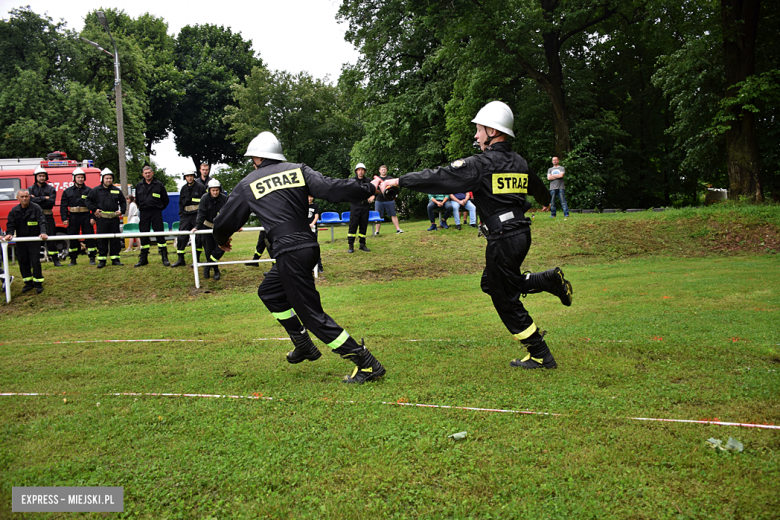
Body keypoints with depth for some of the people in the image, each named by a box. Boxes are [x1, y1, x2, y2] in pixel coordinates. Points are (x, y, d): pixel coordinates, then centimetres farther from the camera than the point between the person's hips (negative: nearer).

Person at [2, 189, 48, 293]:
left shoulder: (35, 208, -6)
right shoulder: (14, 210, 5)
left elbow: (42, 222, -13)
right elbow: (11, 224, 4)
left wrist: (43, 233, -29)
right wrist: (9, 234, -15)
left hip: (34, 240, -4)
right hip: (20, 241, 4)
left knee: (35, 261, -5)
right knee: (23, 261, 9)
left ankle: (38, 283, 6)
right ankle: (28, 282, 21)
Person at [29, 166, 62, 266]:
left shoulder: (51, 189, 8)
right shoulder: (31, 189, 9)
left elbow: (52, 201, -8)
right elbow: (30, 200, -9)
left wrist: (37, 199, -8)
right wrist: (44, 198, -11)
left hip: (48, 217, 0)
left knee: (51, 238, 0)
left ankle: (56, 259, 3)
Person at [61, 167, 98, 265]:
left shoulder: (89, 191, 5)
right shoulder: (68, 191, 9)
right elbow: (63, 206, 8)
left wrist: (93, 217, -7)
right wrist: (64, 219, -1)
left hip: (86, 217, -1)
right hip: (73, 217, 2)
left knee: (89, 237, -1)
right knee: (72, 238, 4)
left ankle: (92, 258, 7)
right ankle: (73, 259, 13)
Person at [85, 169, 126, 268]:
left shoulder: (116, 190, 11)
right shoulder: (96, 190, 5)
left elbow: (123, 202, 20)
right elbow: (89, 200, 10)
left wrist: (121, 211, 5)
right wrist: (94, 209, -1)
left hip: (114, 218, 2)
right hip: (102, 218, -2)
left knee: (115, 239, 4)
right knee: (102, 240, 0)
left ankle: (115, 259, 11)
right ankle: (102, 260, 5)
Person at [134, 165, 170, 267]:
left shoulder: (159, 185, 3)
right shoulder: (139, 186, 12)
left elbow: (165, 199, 10)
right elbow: (137, 200, 24)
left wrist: (160, 208, 6)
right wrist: (141, 207, 16)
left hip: (156, 212, -3)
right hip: (144, 213, 3)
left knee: (160, 234, -6)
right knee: (143, 235, 5)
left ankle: (164, 258, -2)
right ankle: (143, 259, 12)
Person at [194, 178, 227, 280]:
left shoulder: (224, 198, -12)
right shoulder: (205, 199, -12)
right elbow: (201, 214, -17)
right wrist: (197, 226, -28)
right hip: (207, 227, 0)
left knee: (220, 248, -12)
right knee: (209, 249, 2)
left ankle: (208, 265, 4)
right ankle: (216, 270, 17)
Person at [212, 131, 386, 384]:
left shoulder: (248, 184, 5)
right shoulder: (298, 170, 9)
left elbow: (224, 222, 15)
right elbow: (332, 188, -4)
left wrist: (222, 240, 37)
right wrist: (370, 187, 5)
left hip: (289, 254, -6)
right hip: (309, 246, 6)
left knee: (312, 315, -1)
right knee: (269, 292, 26)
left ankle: (367, 363, -3)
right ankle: (304, 346, 31)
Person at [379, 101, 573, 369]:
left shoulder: (481, 163, -12)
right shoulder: (520, 163, 12)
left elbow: (439, 177, -14)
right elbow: (538, 187, 32)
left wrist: (399, 181, -8)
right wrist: (546, 202, 55)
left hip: (503, 240, -8)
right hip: (521, 233, 8)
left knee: (506, 300, 5)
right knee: (491, 284, 24)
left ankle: (540, 355, 13)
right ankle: (550, 280, 13)